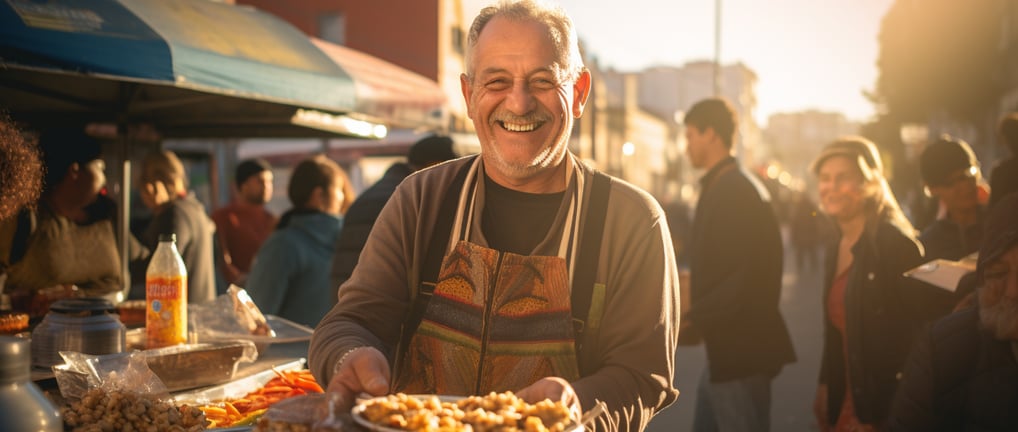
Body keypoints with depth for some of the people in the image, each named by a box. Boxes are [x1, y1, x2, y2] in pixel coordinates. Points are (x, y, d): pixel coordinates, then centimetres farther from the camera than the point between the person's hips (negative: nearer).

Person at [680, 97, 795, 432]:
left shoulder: (738, 190, -17)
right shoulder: (720, 187, 12)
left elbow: (744, 278, -23)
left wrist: (692, 318, -17)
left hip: (740, 348, -9)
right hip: (724, 346, 9)